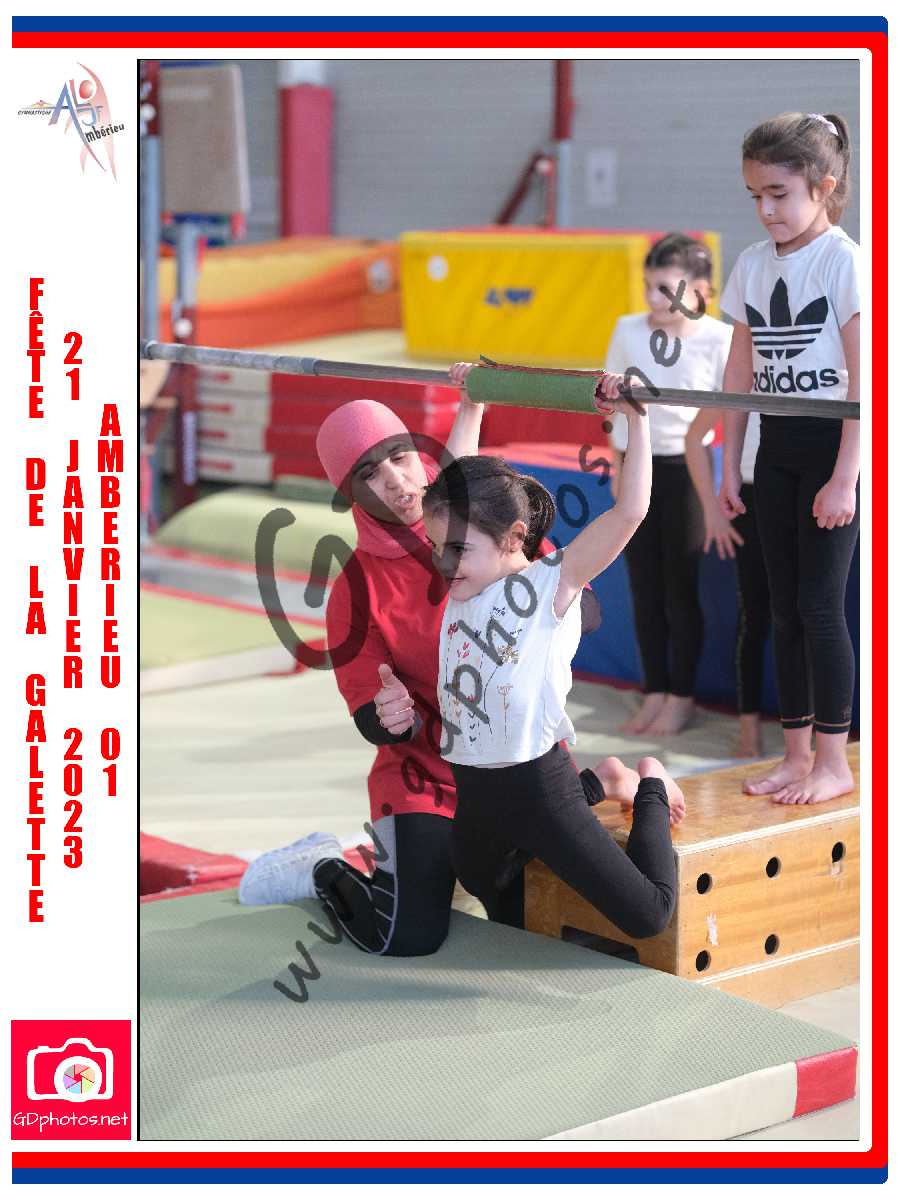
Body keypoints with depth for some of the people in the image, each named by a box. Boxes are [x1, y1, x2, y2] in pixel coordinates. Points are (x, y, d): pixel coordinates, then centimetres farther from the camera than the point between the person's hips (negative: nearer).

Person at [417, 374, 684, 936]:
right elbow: (457, 477, 14)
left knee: (648, 916, -5)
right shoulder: (462, 586, 2)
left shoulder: (549, 586, -14)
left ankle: (650, 788, 22)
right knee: (507, 920, 26)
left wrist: (637, 416, -24)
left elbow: (630, 511, -25)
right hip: (471, 794, 7)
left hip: (537, 786, -7)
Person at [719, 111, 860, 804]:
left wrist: (844, 479, -17)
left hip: (830, 441, -6)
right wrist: (731, 465, 12)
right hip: (776, 447, 6)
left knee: (819, 604, -4)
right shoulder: (752, 264, 7)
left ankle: (833, 760, 6)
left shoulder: (844, 260, -11)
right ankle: (797, 752, 17)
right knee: (785, 607, 9)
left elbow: (863, 378, -14)